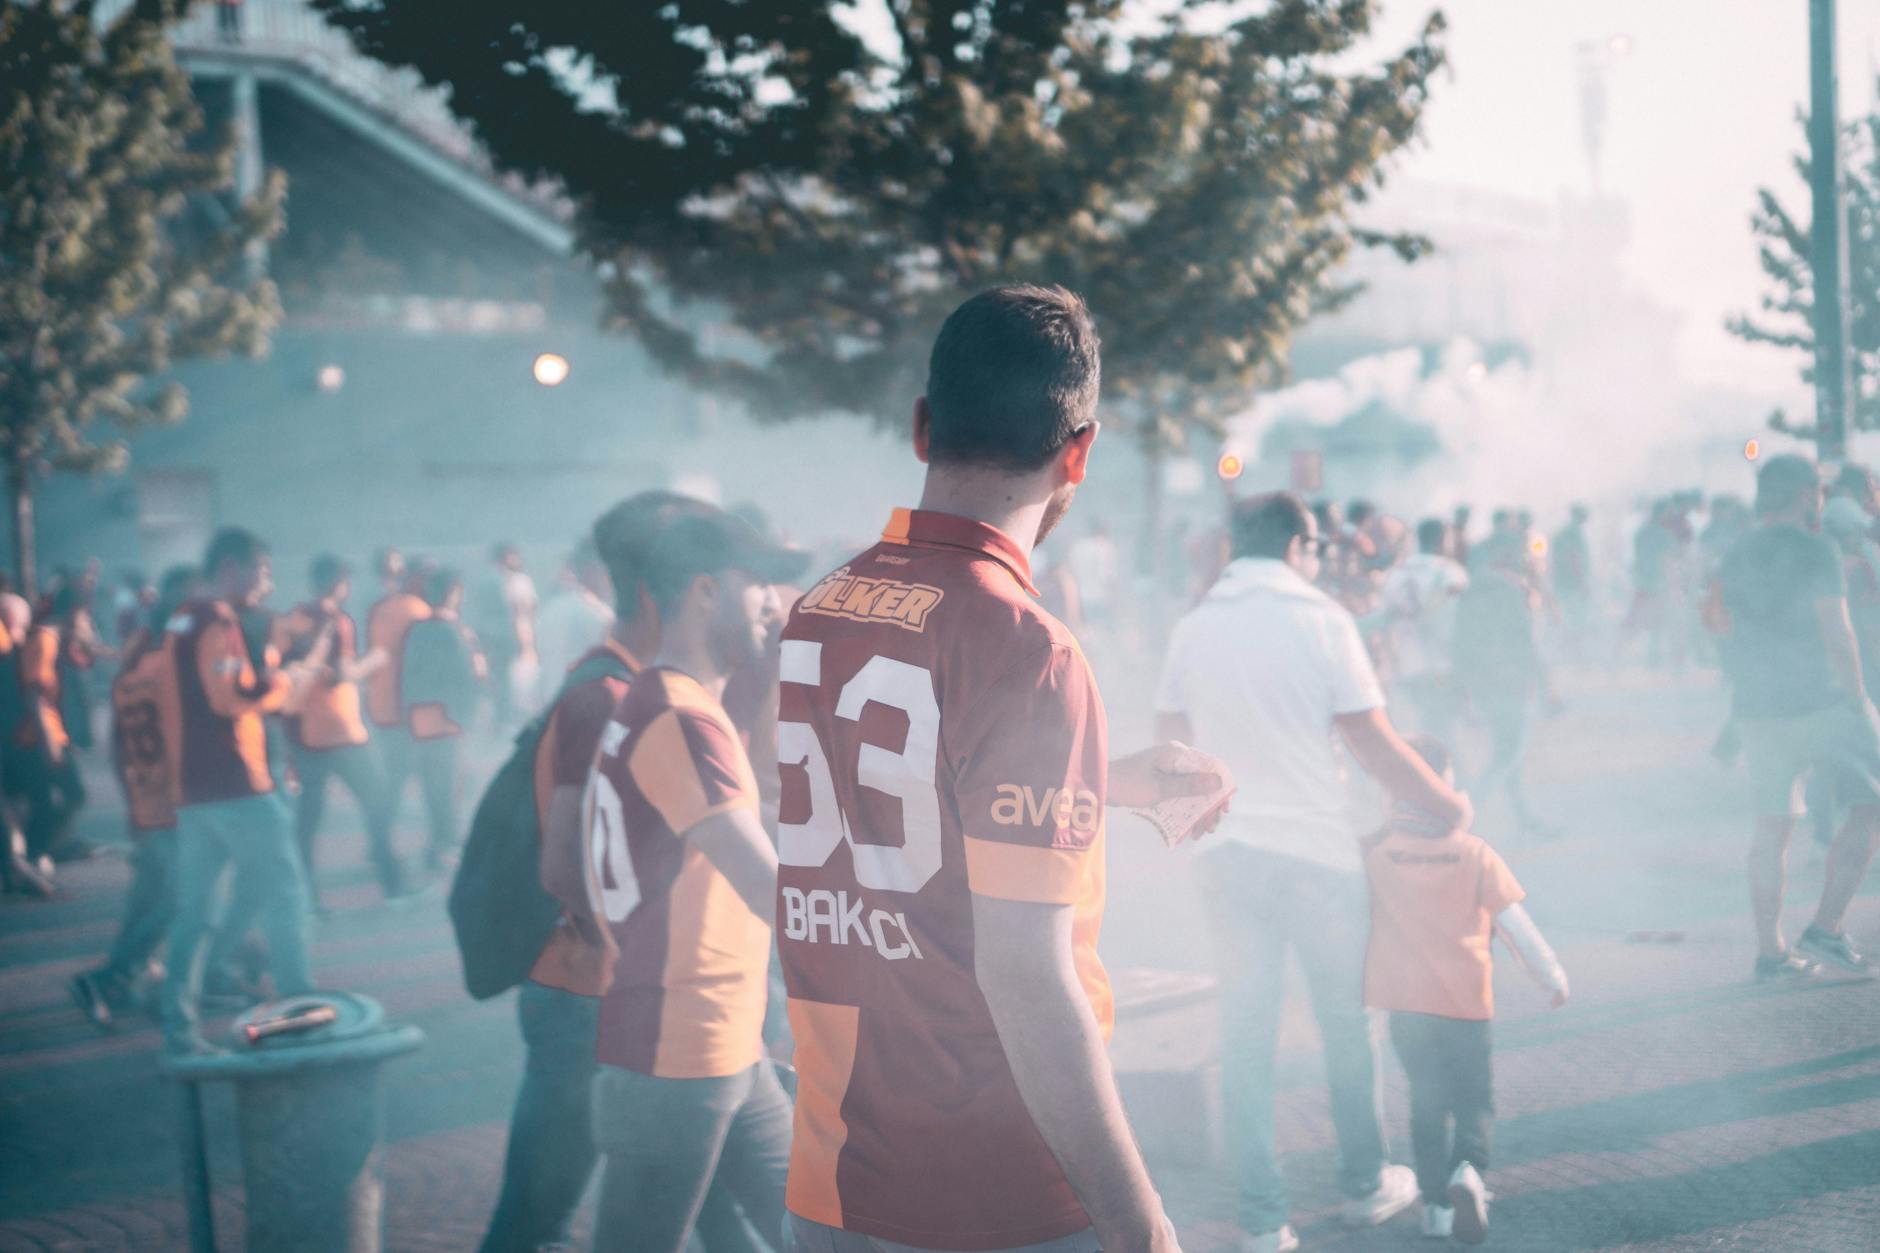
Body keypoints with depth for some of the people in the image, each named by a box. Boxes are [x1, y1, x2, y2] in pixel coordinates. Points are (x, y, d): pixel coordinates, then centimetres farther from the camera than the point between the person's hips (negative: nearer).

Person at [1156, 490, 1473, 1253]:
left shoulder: (1192, 631, 3)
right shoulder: (1320, 620, -9)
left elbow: (1171, 741, 11)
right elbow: (1373, 744, -11)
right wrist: (1446, 804, 1)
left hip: (1230, 852, 3)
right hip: (1317, 847, -3)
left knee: (1245, 1034, 7)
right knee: (1346, 1025, 14)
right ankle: (1365, 1187, 27)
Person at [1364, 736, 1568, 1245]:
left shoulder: (1375, 851, -4)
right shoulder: (1473, 852, -6)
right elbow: (1514, 922, -4)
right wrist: (1552, 975, 7)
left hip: (1402, 998, 1)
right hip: (1464, 998, -1)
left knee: (1426, 1099, 15)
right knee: (1474, 1097, 11)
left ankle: (1437, 1201, 12)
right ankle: (1469, 1168, -16)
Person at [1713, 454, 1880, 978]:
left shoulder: (1738, 555, 9)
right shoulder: (1814, 549, -12)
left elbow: (1718, 622, 22)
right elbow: (1837, 631, -15)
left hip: (1758, 708, 7)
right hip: (1820, 700, -7)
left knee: (1771, 827, 11)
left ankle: (1771, 950, 13)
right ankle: (1826, 928, -3)